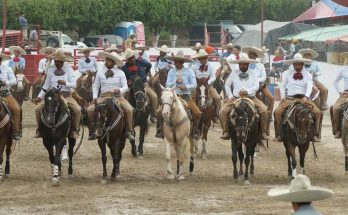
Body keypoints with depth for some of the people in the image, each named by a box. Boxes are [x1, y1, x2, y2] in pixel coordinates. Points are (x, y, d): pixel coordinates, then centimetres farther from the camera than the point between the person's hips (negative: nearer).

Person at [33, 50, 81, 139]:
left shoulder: (69, 70, -1)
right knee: (38, 109, -14)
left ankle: (74, 130, -7)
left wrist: (65, 83, -25)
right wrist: (39, 97, 4)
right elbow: (46, 86, 11)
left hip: (66, 95, -2)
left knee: (77, 110, -25)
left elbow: (74, 85, -6)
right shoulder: (51, 70, 6)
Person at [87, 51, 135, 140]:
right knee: (90, 109, -19)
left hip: (117, 96, -1)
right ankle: (93, 130, -4)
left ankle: (130, 131, -12)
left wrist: (119, 90, -21)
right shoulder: (100, 73, 8)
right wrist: (95, 97, -6)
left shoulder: (120, 73, 4)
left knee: (129, 109, -25)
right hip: (103, 96, 1)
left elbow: (125, 87, 1)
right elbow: (96, 86, 9)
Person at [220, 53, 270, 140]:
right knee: (223, 111, -21)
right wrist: (230, 96, 3)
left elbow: (256, 86, -2)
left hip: (251, 97, -1)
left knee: (264, 110, -22)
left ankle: (264, 132, -11)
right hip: (236, 98, 1)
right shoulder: (234, 73, 9)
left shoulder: (253, 73, 6)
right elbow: (227, 85, 16)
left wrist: (247, 91, -19)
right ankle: (226, 132, -13)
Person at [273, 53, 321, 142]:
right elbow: (283, 86, 12)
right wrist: (283, 96, -5)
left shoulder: (307, 74, 8)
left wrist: (306, 97, -21)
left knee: (317, 112, -20)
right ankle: (278, 134, -13)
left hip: (303, 98, 0)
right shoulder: (287, 74, 10)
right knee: (278, 111, -23)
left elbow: (309, 87, -4)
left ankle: (314, 134, -10)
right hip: (289, 98, 0)